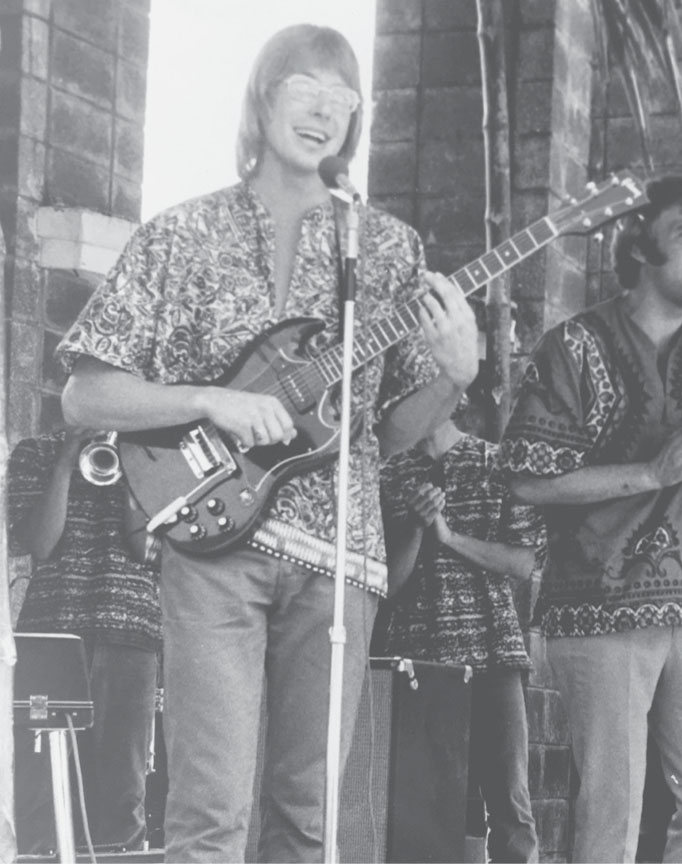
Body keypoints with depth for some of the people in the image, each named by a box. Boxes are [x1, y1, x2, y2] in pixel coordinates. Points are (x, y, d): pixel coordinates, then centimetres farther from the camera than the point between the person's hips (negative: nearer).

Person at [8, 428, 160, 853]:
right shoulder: (37, 452, 12)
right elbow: (38, 543, -2)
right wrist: (65, 463, -6)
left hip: (132, 632, 1)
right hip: (53, 631, -1)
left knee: (119, 793, -1)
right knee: (42, 785, -6)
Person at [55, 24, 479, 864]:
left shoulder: (388, 247, 11)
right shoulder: (182, 236, 4)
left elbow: (395, 430, 14)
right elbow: (84, 397, 2)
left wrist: (454, 374, -7)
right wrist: (211, 401, -13)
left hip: (340, 545, 3)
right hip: (213, 525, -3)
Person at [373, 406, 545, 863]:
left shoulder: (499, 464, 7)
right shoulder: (389, 473, 9)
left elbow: (525, 562, 0)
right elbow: (387, 581, 5)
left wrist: (450, 537, -8)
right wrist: (416, 528, -10)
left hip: (491, 647, -1)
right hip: (412, 651, 1)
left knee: (508, 799, -6)